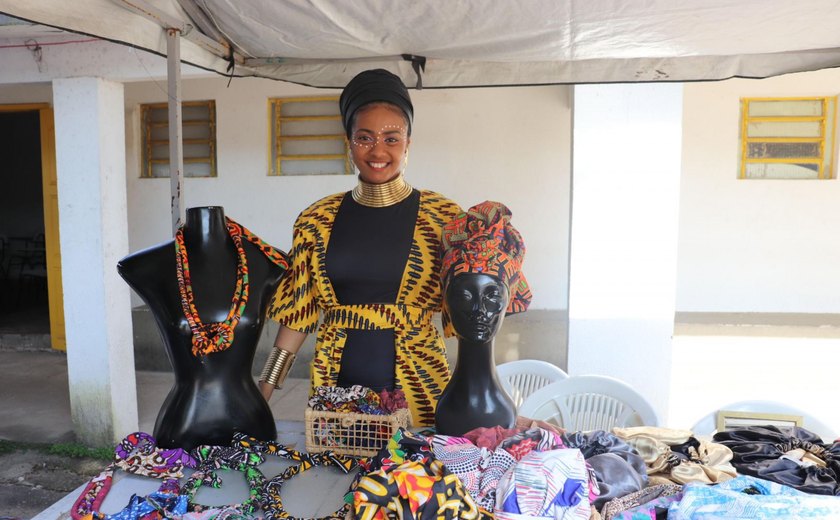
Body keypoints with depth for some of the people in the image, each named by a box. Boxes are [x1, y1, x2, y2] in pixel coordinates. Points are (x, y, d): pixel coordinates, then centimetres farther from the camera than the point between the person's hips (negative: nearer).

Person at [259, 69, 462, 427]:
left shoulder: (442, 216, -4)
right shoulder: (317, 220, 2)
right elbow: (298, 311, 6)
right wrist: (264, 391, 5)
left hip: (416, 383, -1)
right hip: (336, 382, 2)